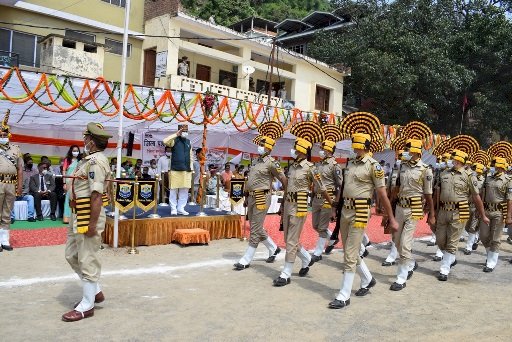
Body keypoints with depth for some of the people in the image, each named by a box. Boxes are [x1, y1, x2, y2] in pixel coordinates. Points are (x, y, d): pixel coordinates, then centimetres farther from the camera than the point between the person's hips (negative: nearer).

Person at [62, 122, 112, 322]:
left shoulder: (96, 162, -18)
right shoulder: (90, 159, 14)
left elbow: (96, 195, -24)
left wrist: (93, 223, -24)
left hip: (89, 215, -11)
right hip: (79, 215, 11)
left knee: (87, 259, 0)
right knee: (72, 255, 19)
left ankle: (87, 305, 12)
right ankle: (95, 291, 31)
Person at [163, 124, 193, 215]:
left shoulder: (189, 142, 15)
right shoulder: (175, 140, 0)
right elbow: (165, 141, -22)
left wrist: (191, 168, 9)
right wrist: (176, 134, -17)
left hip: (186, 170, 5)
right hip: (175, 169, -5)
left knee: (184, 190, 5)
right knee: (174, 190, -1)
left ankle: (181, 208, 14)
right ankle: (173, 208, 8)